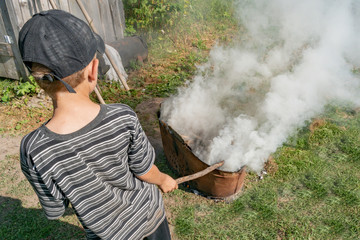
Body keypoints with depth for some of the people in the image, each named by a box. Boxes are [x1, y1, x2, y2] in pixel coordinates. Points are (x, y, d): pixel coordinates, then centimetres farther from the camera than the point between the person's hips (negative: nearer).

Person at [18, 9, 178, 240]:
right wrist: (165, 180, 5)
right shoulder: (123, 118, -32)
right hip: (149, 211, 0)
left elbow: (55, 210, -15)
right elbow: (144, 171, -16)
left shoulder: (34, 152, -30)